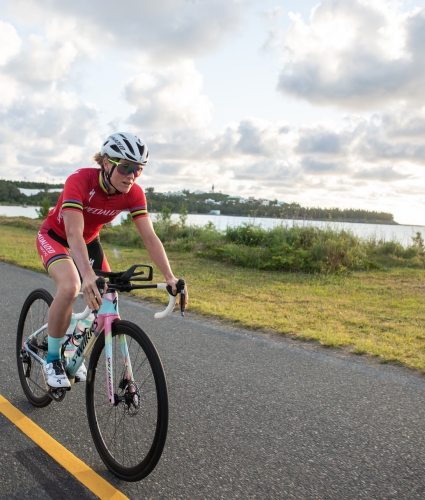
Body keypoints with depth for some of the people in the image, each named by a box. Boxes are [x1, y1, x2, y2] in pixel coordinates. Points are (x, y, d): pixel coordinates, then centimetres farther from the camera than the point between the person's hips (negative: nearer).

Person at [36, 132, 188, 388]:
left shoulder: (133, 193, -20)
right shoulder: (80, 181, -34)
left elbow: (150, 237, -23)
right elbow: (73, 233, -43)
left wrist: (170, 277, -35)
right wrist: (88, 274, -59)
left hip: (89, 241, 5)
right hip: (55, 236, -5)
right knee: (70, 286, -32)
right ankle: (52, 358, -10)